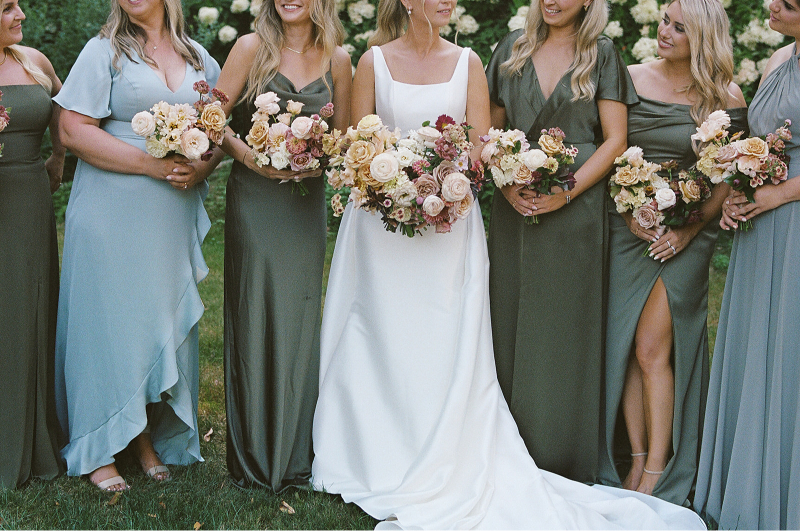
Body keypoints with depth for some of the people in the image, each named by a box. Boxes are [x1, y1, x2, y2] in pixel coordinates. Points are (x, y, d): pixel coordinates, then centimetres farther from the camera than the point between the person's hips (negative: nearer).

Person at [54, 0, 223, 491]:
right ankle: (98, 450, 9)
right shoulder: (104, 52, -2)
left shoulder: (199, 58, 12)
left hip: (175, 216, 4)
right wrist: (154, 163, -16)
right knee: (110, 318, -2)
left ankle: (151, 437, 19)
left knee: (167, 317, 7)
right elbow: (74, 130, -11)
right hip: (113, 214, -4)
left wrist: (202, 166, -6)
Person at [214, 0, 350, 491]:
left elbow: (343, 137, 11)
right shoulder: (253, 48, -1)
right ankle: (254, 455, 12)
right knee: (255, 316, 1)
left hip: (307, 200, 2)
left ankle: (295, 452, 17)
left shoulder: (338, 59, 6)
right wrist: (248, 155, -16)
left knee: (299, 318, 5)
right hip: (254, 195, -2)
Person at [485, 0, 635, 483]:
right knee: (512, 322, 6)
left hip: (576, 209, -3)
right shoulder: (512, 49, 10)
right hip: (515, 207, 3)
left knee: (566, 328, 1)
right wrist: (505, 182, -5)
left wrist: (565, 192, -13)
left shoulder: (602, 54, 1)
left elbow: (615, 140, -2)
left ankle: (560, 458, 13)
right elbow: (491, 128, 12)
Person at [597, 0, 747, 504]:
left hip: (687, 236, -3)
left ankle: (657, 476, 2)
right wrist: (630, 212, -6)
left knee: (652, 348, -8)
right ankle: (637, 459, 16)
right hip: (626, 228, 3)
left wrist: (691, 229, -10)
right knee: (621, 345, 3)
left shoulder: (727, 98, -1)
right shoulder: (631, 79, 4)